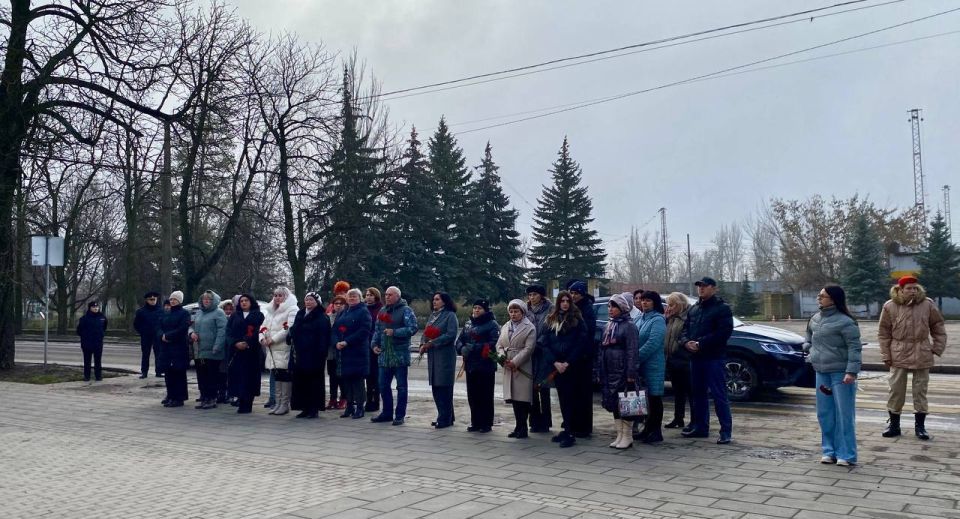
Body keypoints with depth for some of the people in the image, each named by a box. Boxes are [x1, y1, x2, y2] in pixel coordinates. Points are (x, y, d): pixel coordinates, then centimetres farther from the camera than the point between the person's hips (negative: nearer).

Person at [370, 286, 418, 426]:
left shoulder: (406, 310, -6)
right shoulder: (382, 311, 15)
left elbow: (412, 328, -16)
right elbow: (377, 330, 21)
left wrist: (394, 332, -21)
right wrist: (375, 344, 6)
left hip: (400, 355, -6)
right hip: (384, 354, 7)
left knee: (401, 386, 2)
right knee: (383, 386, 12)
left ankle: (400, 415, 9)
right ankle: (387, 413, 24)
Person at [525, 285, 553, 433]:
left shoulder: (549, 309, -3)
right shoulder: (527, 310, 9)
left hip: (544, 354, -4)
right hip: (530, 354, 4)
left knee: (544, 389, 0)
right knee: (531, 388, 6)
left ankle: (545, 422, 9)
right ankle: (535, 421, 14)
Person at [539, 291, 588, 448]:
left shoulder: (577, 320, -1)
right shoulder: (550, 320, 9)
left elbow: (581, 343, -7)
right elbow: (544, 343, 4)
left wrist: (568, 363, -13)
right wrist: (555, 362, -7)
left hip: (572, 365, -4)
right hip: (556, 366, 4)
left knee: (569, 398, -6)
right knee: (562, 397, 9)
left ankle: (569, 433, -4)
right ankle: (566, 429, 18)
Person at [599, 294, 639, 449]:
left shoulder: (629, 326, -7)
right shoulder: (608, 326, 16)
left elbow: (632, 351, -14)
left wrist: (631, 373, -19)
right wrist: (601, 373, 13)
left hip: (623, 372, -8)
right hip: (609, 372, 8)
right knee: (613, 404, 10)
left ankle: (627, 437, 6)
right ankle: (619, 435, 19)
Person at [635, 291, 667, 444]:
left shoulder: (658, 320, -11)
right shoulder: (642, 319, 14)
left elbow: (652, 343, -20)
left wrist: (636, 358, -18)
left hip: (653, 365, -8)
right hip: (642, 365, 8)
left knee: (654, 397, -1)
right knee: (645, 397, 12)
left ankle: (656, 431, 5)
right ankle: (648, 428, 21)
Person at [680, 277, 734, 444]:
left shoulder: (722, 308, -5)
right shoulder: (694, 309, 18)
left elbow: (724, 332, -16)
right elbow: (685, 329, 17)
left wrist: (701, 343, -19)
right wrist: (686, 342, -5)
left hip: (713, 357, -8)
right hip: (695, 357, 8)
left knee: (719, 394, -7)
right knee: (697, 393, 13)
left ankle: (726, 431, -3)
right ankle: (700, 427, 23)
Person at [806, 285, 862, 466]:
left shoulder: (845, 322, -12)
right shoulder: (815, 319, 10)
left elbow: (854, 347, -15)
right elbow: (809, 340, 28)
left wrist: (851, 371, -21)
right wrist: (810, 350, 10)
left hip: (841, 373, -7)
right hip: (821, 372, 7)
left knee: (844, 415, -2)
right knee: (825, 414, 10)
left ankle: (846, 455, 4)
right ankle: (829, 450, 21)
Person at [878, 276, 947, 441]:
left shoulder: (928, 304, -2)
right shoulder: (890, 306, -4)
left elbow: (938, 328, 8)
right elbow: (884, 333, 1)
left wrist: (937, 348, 2)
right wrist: (886, 355, -2)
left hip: (922, 355, 1)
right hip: (898, 355, -1)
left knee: (920, 390, 7)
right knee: (896, 390, 5)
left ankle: (920, 425, 18)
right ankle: (894, 424, 17)